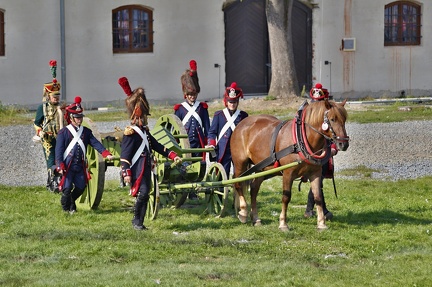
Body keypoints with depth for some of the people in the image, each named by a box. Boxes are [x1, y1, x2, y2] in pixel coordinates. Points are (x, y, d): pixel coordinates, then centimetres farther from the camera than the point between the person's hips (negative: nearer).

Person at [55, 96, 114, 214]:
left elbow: (95, 143, 0)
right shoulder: (63, 133, -5)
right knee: (67, 188, -5)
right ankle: (66, 208, 17)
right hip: (68, 166, -5)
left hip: (80, 166, 5)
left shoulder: (86, 132, 10)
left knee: (81, 187, 7)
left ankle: (71, 202, 32)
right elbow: (59, 150, -8)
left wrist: (106, 153, -16)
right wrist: (60, 166, -18)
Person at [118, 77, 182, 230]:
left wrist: (173, 155, 18)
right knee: (143, 193, -20)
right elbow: (124, 155, -15)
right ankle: (136, 219, -6)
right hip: (136, 171, -9)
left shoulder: (145, 131, 18)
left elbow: (157, 146, 25)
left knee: (145, 195, 8)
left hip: (146, 170, 9)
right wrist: (126, 173, -23)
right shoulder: (130, 133, -10)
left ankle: (140, 222, 13)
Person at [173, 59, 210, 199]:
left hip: (199, 145, 2)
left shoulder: (202, 108, 9)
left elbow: (207, 127, 10)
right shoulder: (180, 109, 4)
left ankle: (194, 191, 10)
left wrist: (208, 143, 5)